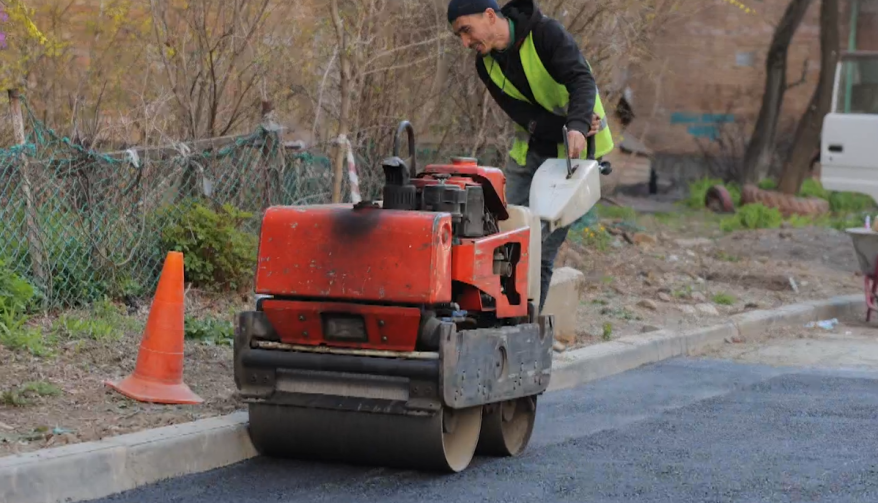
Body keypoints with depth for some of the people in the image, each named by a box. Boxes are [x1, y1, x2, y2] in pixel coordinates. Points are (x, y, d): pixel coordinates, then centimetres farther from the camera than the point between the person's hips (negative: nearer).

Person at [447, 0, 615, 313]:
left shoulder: (546, 33, -19)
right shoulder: (486, 64, -2)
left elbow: (582, 79, -32)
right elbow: (522, 114, -12)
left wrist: (577, 125, -49)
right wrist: (564, 127, -29)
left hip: (576, 150, -6)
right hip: (529, 150, 6)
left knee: (542, 251, -8)